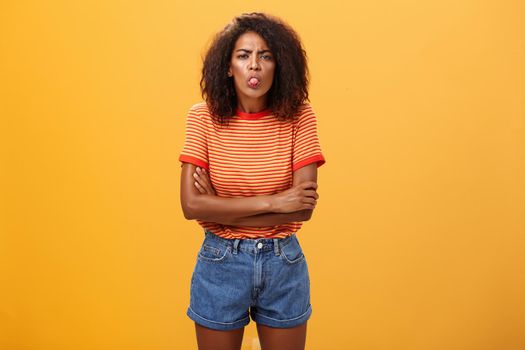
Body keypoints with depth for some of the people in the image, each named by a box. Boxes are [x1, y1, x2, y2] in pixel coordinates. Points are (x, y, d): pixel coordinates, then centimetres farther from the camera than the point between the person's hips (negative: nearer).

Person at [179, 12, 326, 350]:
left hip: (284, 264, 1)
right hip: (220, 264, 0)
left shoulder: (299, 117, -8)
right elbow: (191, 205, -16)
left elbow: (304, 207, -14)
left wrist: (221, 209, -15)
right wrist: (272, 201, -19)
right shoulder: (203, 117, -9)